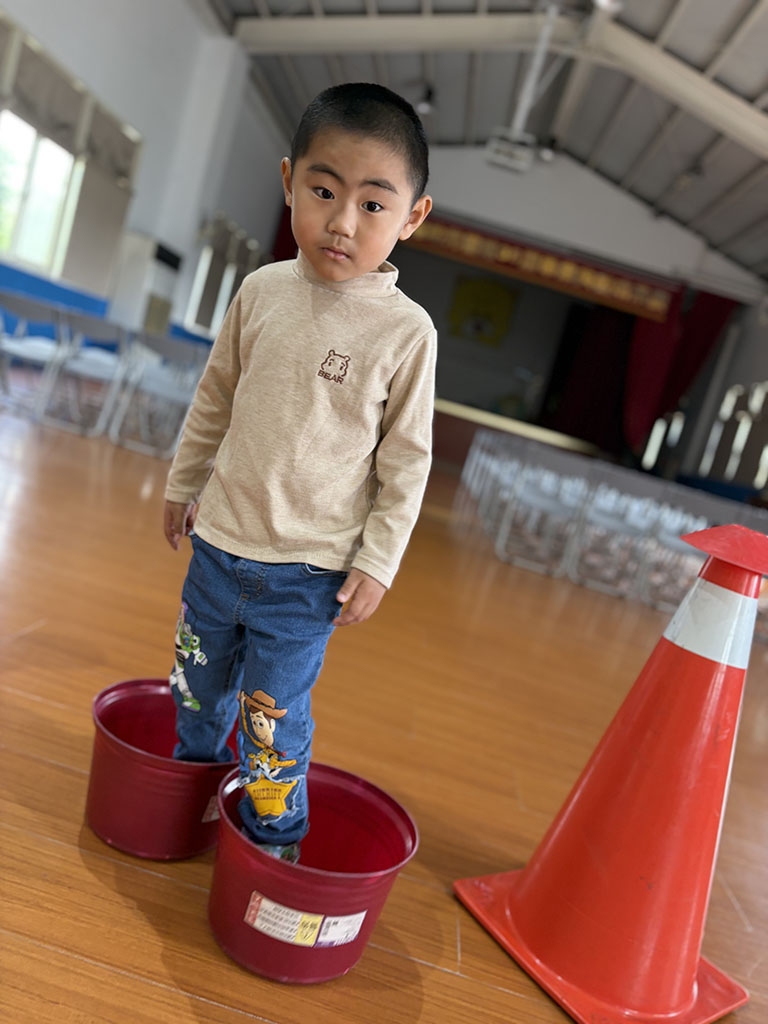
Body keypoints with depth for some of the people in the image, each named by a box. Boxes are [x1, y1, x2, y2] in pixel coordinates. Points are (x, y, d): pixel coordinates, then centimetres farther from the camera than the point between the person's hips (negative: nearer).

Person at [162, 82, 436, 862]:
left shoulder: (406, 331, -14)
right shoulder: (262, 291, -4)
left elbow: (406, 460, -8)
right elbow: (214, 399, 9)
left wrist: (377, 562, -8)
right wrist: (184, 484, 16)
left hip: (308, 570, -4)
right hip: (218, 541, 5)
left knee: (274, 709, 6)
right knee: (200, 677, 24)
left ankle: (276, 835, 31)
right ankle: (192, 772, 52)